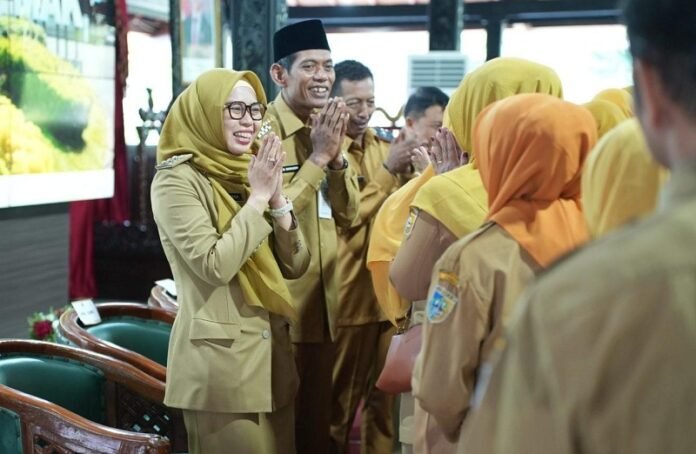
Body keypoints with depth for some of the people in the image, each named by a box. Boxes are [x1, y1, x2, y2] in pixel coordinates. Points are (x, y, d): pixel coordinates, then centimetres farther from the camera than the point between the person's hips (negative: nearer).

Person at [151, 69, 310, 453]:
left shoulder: (247, 174, 10)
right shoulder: (177, 180, -11)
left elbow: (295, 265, 6)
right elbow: (214, 266, -22)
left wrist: (277, 198, -7)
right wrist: (258, 198, -16)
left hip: (271, 347, 7)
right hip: (220, 355, -7)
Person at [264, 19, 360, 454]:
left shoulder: (327, 128, 9)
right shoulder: (263, 130, -15)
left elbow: (348, 214, 5)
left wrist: (337, 157, -10)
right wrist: (318, 157, -21)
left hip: (324, 299, 7)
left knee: (320, 415, 19)